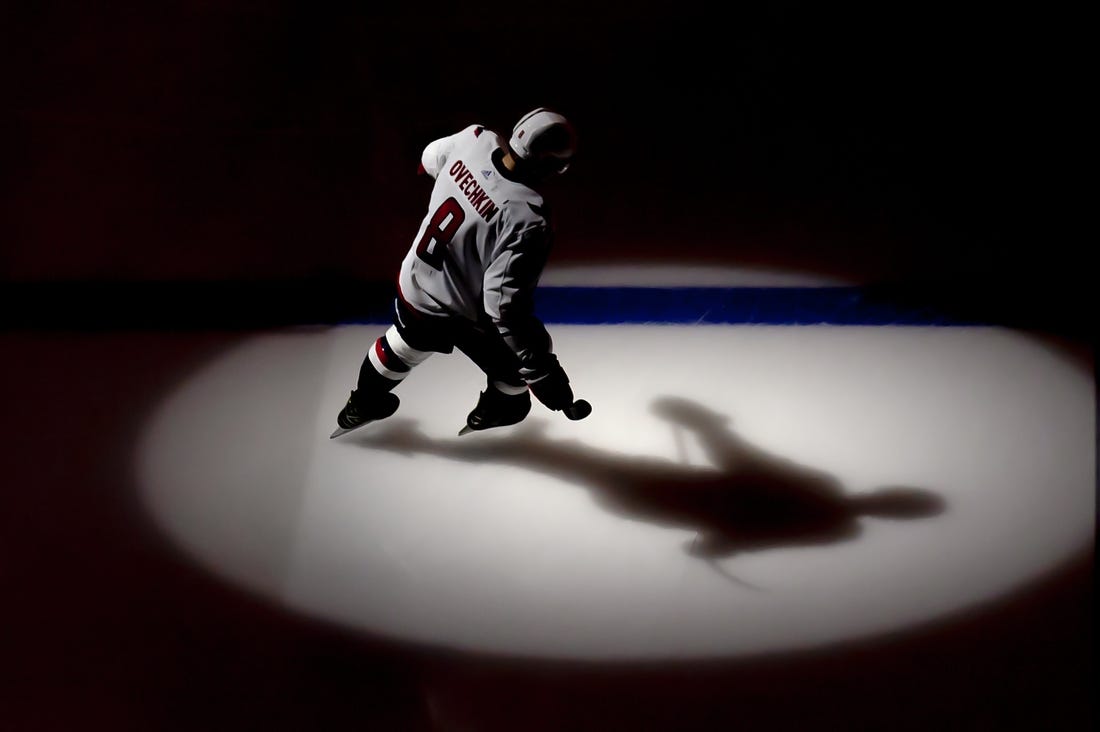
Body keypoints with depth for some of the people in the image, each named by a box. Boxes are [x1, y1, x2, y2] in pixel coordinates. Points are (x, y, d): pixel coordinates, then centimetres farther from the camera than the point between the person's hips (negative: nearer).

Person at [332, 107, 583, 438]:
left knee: (405, 344, 36)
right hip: (466, 317, -6)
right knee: (519, 359, 24)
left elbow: (432, 158, 6)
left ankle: (361, 407, 60)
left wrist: (429, 163, 31)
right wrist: (544, 373, -30)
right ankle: (494, 412, 53)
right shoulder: (527, 217, -38)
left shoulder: (476, 138, -19)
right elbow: (506, 303, -36)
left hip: (415, 283, 6)